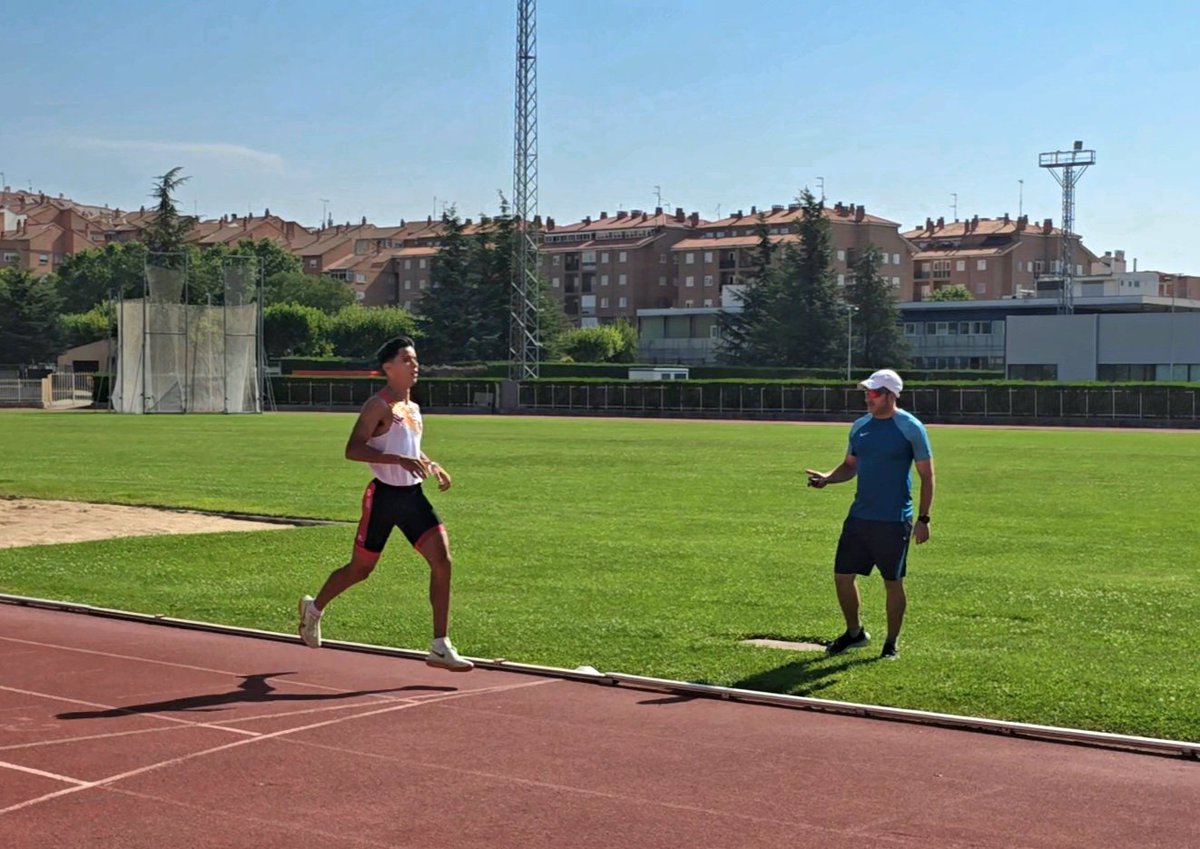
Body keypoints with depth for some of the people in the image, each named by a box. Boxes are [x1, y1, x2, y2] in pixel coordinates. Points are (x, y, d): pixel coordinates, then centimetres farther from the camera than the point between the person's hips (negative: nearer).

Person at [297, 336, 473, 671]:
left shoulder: (413, 407, 14)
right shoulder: (379, 406, -11)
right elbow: (352, 449, -20)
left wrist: (433, 467, 10)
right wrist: (400, 461, -28)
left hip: (413, 495, 6)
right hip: (384, 496, -6)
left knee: (442, 560, -9)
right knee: (360, 568, 7)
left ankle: (440, 647, -7)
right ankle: (314, 607, 37)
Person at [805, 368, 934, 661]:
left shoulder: (911, 428, -8)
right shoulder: (860, 427, 8)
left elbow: (927, 475, -6)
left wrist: (923, 519, -10)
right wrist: (828, 478, -3)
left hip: (894, 521, -6)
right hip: (859, 516, 6)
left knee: (893, 582, 4)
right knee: (842, 575, 6)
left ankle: (892, 644, 18)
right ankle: (855, 632, 26)